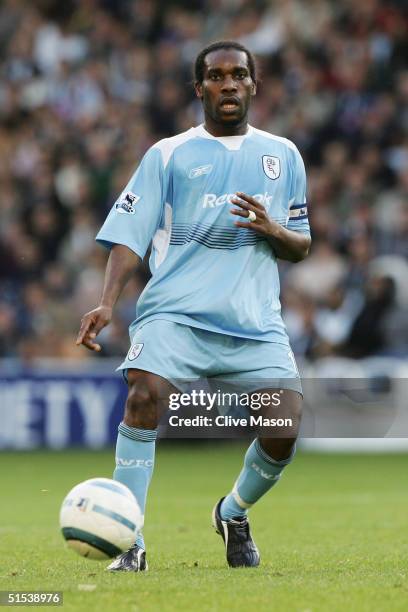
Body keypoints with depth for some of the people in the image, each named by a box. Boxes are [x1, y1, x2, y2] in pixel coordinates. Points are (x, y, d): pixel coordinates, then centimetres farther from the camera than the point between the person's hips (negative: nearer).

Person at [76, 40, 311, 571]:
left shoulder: (283, 155, 17)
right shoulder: (167, 155, 9)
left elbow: (301, 246, 20)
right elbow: (130, 234, 3)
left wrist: (273, 230, -4)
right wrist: (107, 303, -13)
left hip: (256, 321, 2)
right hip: (175, 312, -2)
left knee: (285, 427, -13)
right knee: (145, 396, -27)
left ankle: (234, 515, 18)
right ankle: (130, 543, -19)